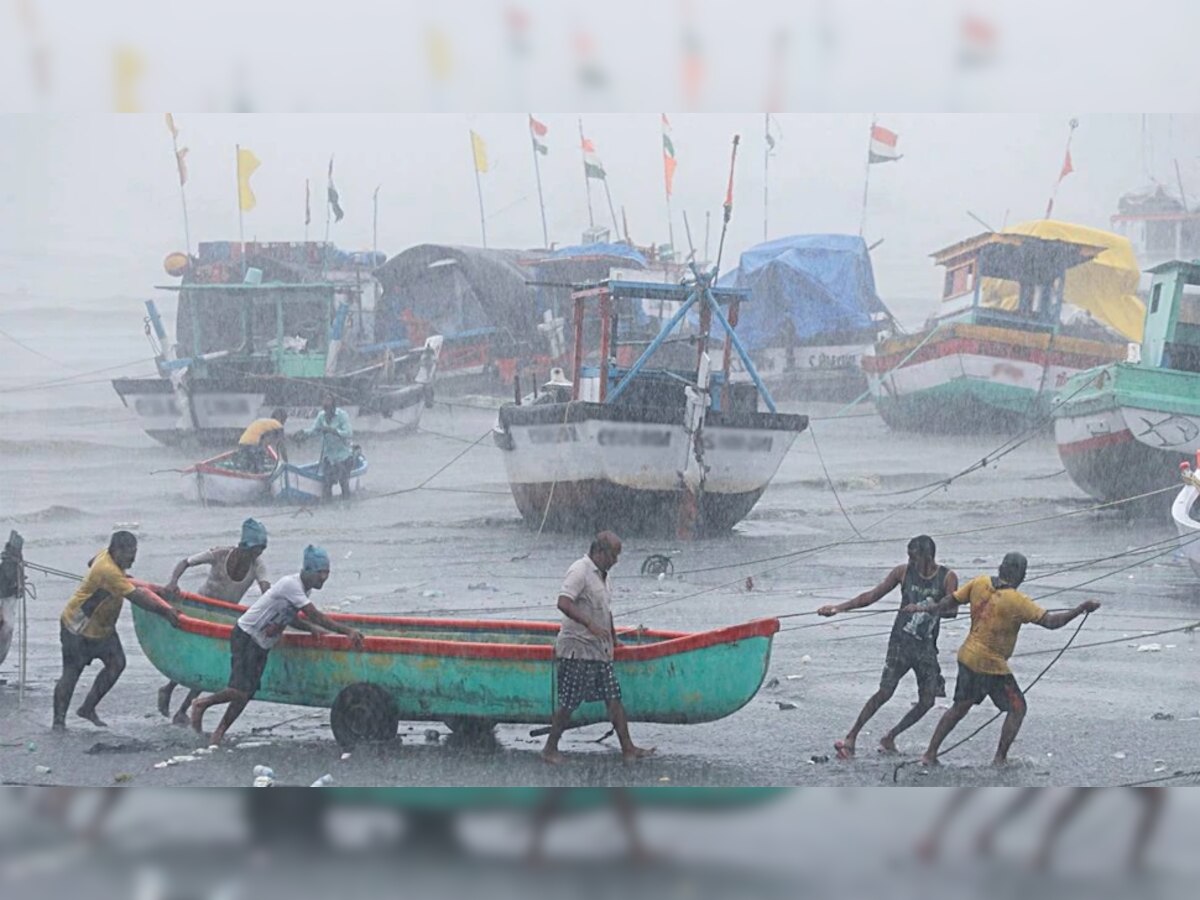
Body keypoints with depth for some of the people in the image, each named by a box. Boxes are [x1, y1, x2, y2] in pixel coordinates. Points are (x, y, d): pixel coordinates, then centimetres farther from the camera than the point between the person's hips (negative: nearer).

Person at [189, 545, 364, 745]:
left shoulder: (304, 588, 6)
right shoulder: (291, 584, -23)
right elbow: (315, 616, -28)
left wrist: (310, 628, -2)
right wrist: (347, 631, -30)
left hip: (262, 645, 9)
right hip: (246, 637, -9)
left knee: (248, 693, 3)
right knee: (241, 690, -17)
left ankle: (219, 733, 11)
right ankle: (201, 705, 6)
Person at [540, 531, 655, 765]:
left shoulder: (602, 577, 16)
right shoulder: (580, 571, -14)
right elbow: (563, 604, -26)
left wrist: (612, 636, 32)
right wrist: (590, 625, -31)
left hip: (599, 650, 9)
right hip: (577, 649, -9)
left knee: (614, 697, 3)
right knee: (568, 702, -4)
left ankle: (627, 748, 2)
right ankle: (550, 749, 7)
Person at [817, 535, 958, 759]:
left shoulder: (947, 578, -3)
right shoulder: (903, 572, -1)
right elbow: (872, 596, 3)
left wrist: (930, 608, -31)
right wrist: (840, 607, -3)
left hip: (927, 647, 2)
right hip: (901, 642, -2)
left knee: (927, 702, -2)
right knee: (885, 692, -12)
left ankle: (889, 738, 14)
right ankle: (851, 737, -8)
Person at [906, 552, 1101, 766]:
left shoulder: (980, 583, -3)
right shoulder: (1016, 601, -20)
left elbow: (951, 600, 8)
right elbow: (1050, 622, -22)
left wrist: (926, 608, 24)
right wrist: (1081, 609, -16)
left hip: (967, 657, 7)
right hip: (992, 665, -7)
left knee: (959, 708, 19)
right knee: (1017, 708, 9)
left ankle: (930, 754, 20)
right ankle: (1000, 759, 9)